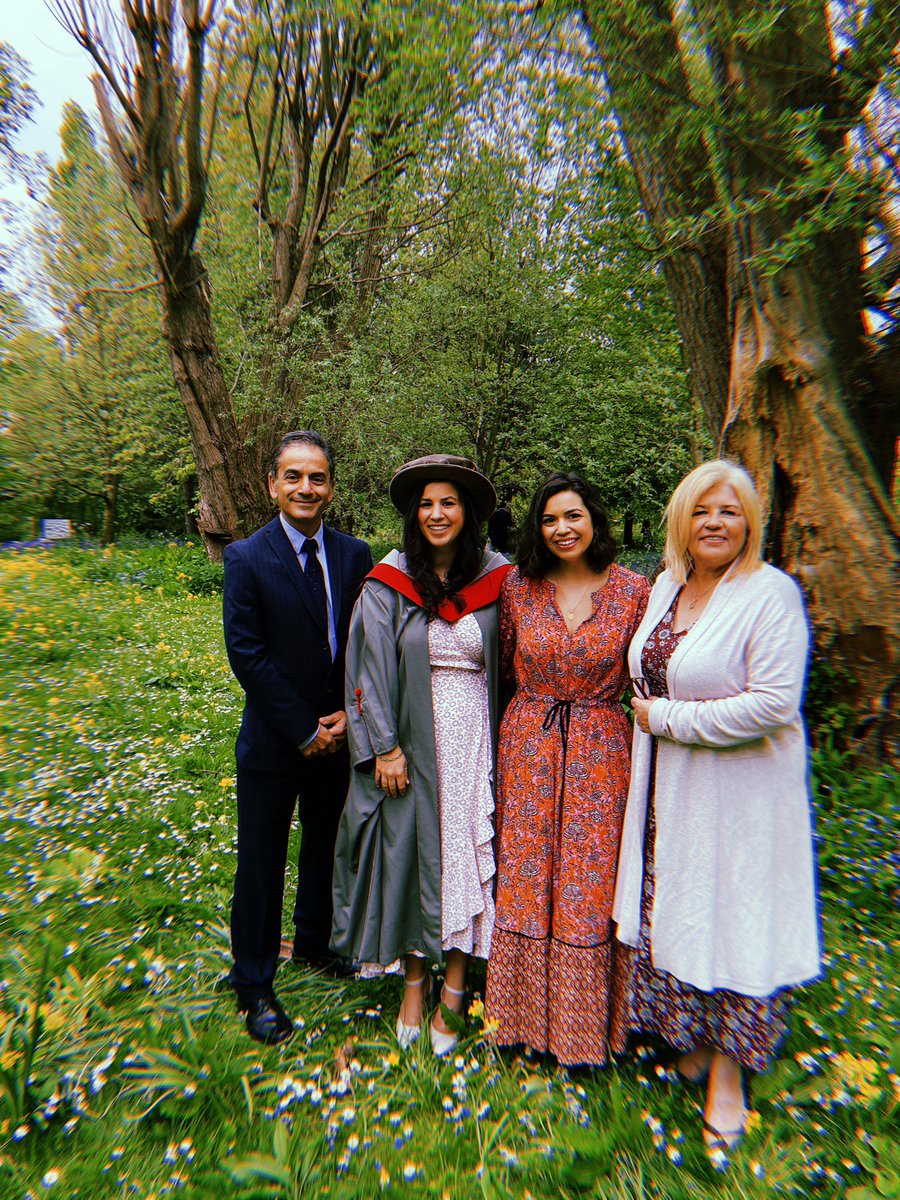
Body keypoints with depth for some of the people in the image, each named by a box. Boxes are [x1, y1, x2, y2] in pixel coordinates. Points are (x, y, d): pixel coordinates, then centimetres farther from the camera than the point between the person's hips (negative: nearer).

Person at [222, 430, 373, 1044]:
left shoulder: (355, 555, -1)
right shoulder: (246, 557, -10)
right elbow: (247, 653, -14)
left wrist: (349, 714, -10)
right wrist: (304, 731, -15)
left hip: (338, 735, 4)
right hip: (273, 740, -3)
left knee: (326, 847, 21)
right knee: (261, 862, 11)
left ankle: (316, 943, 46)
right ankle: (254, 986, 33)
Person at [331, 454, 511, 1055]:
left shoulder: (496, 579, 0)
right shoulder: (389, 583, -3)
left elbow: (510, 668, 4)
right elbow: (372, 668, -6)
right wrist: (385, 746, -10)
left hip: (475, 737, 1)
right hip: (412, 739, 0)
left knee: (468, 853, 8)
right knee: (411, 852, 10)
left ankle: (454, 989, 27)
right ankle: (415, 980, 33)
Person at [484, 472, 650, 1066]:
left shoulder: (634, 590, -5)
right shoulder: (518, 586, -1)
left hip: (601, 751, -1)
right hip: (527, 747, 2)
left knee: (589, 883, 9)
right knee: (524, 878, 11)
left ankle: (581, 1021, 34)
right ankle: (525, 1012, 35)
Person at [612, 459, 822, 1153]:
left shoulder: (772, 594, -14)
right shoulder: (667, 586, 7)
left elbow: (773, 704, -22)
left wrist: (668, 718, -16)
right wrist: (652, 714, 7)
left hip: (740, 790, -6)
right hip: (667, 785, 6)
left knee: (731, 914, 6)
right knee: (673, 907, 15)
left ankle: (727, 1075, 28)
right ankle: (694, 1042, 38)